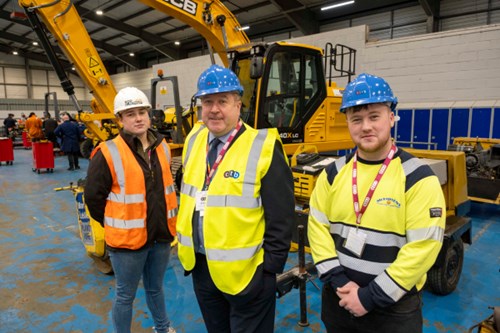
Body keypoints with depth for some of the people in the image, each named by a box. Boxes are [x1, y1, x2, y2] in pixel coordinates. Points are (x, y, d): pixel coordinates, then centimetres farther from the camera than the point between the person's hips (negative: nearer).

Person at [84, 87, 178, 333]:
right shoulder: (108, 153, -16)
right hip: (128, 239, -5)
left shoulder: (162, 147, 3)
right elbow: (93, 197, -11)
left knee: (156, 288, 26)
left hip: (161, 236, 6)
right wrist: (114, 225, -1)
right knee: (125, 296, 14)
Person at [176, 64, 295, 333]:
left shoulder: (263, 148, -18)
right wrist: (184, 243, 15)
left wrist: (270, 267, -13)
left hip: (245, 272, -6)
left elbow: (281, 217, -15)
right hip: (200, 266, 6)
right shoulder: (194, 140, 2)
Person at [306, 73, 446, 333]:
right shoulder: (333, 173, -2)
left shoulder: (418, 178, -13)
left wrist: (372, 297, -16)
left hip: (394, 307, -3)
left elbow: (422, 248, -17)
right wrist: (337, 281, -10)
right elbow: (317, 226, -1)